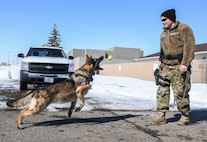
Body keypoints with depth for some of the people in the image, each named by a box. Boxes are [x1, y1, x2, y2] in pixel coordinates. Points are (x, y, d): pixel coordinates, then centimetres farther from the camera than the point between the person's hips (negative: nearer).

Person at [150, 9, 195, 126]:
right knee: (162, 91, 1)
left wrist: (185, 64, -21)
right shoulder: (163, 34, 18)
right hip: (166, 67, 7)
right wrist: (161, 64, 17)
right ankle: (161, 116, 6)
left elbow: (189, 47, -14)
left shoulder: (184, 29, -6)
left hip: (179, 67, -7)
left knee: (180, 93, -3)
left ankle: (185, 117, 16)